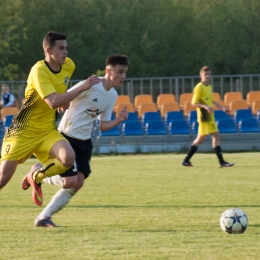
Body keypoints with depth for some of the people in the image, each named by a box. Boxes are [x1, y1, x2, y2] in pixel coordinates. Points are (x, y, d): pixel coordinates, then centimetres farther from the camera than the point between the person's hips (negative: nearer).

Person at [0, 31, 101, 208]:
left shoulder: (69, 66, 0)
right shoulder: (39, 71, -21)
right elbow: (53, 102, -34)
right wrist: (83, 88, -33)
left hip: (48, 131, 5)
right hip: (23, 132, -5)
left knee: (68, 158, -25)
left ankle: (36, 176, 5)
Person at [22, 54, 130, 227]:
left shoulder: (113, 96, 6)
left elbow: (103, 126, 9)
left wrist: (119, 120, -7)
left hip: (84, 142, 8)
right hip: (67, 137, -8)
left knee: (78, 183, -4)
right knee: (70, 182, -13)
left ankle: (44, 217, 5)